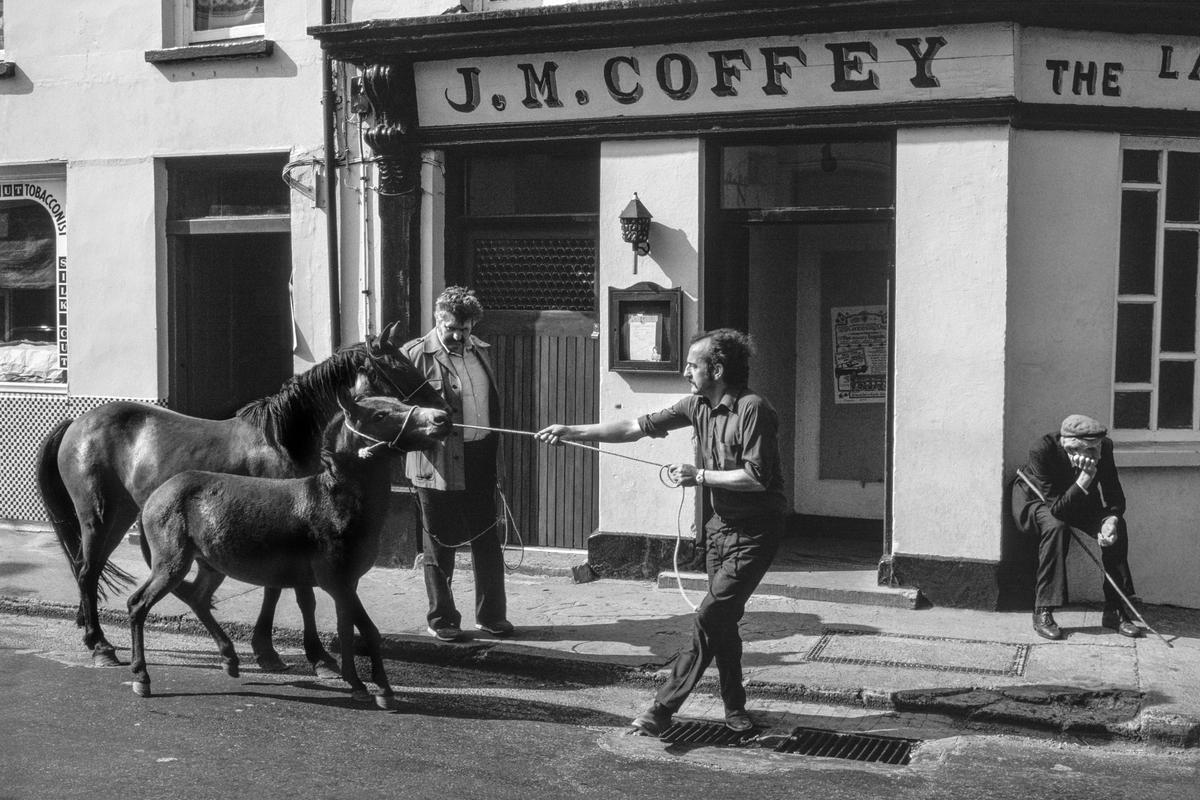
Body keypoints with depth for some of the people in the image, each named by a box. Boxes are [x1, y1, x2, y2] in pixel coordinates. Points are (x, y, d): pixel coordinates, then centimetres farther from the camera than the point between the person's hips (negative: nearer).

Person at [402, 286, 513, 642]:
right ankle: (441, 619, 20)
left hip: (479, 465, 5)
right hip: (436, 466, -5)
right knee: (438, 545, 7)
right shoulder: (415, 354, -7)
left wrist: (493, 455, 14)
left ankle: (491, 615, 23)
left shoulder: (480, 351, 10)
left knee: (488, 542, 10)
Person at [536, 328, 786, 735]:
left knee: (709, 618, -10)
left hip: (754, 530, -8)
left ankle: (664, 708, -5)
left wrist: (698, 476, -17)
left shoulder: (753, 410, -20)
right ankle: (734, 708, 25)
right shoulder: (698, 406, 3)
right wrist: (572, 432, 2)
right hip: (720, 524, 8)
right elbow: (637, 427, 5)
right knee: (722, 620, 11)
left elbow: (756, 478, -24)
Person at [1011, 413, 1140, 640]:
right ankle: (1042, 613, -27)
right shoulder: (1043, 451, -37)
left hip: (1078, 500, 5)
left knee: (1116, 526, -20)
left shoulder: (1104, 447, -23)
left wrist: (1112, 518, -36)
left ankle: (1115, 611, -9)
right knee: (1056, 527, -36)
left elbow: (1115, 497, -14)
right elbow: (1056, 509, -36)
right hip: (1035, 499, -4)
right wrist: (1085, 479, -48)